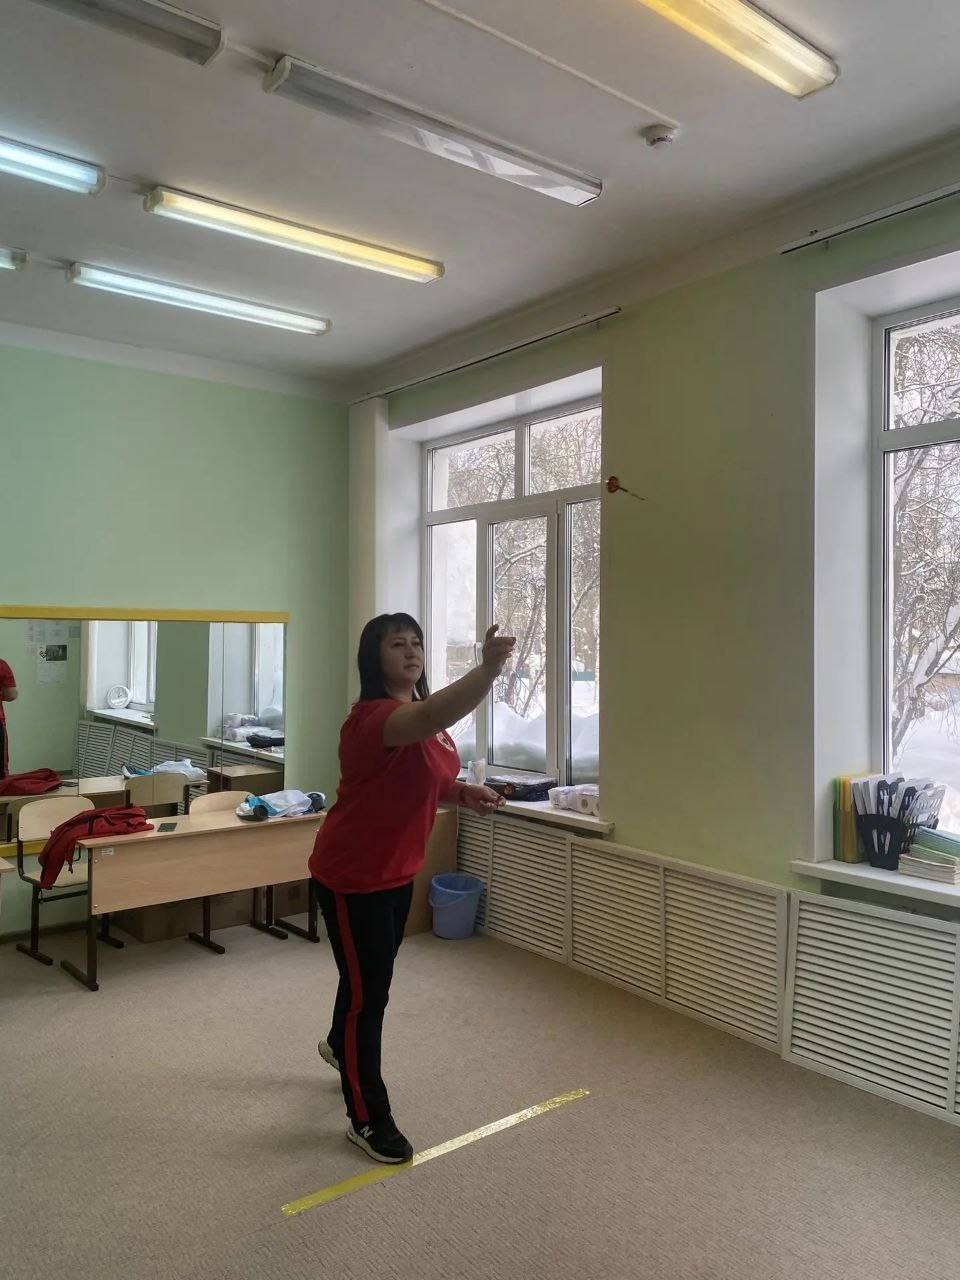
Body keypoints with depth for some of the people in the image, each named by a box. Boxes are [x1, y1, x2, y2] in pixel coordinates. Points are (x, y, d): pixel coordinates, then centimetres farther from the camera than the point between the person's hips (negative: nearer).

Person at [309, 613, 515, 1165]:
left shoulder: (425, 716, 2)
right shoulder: (374, 718, -28)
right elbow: (434, 717, -50)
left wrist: (464, 792, -7)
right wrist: (488, 669, -66)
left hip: (397, 870, 9)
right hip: (352, 876, -9)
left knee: (374, 974, 28)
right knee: (367, 990, 3)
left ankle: (340, 1044, 57)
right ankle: (369, 1120, 22)